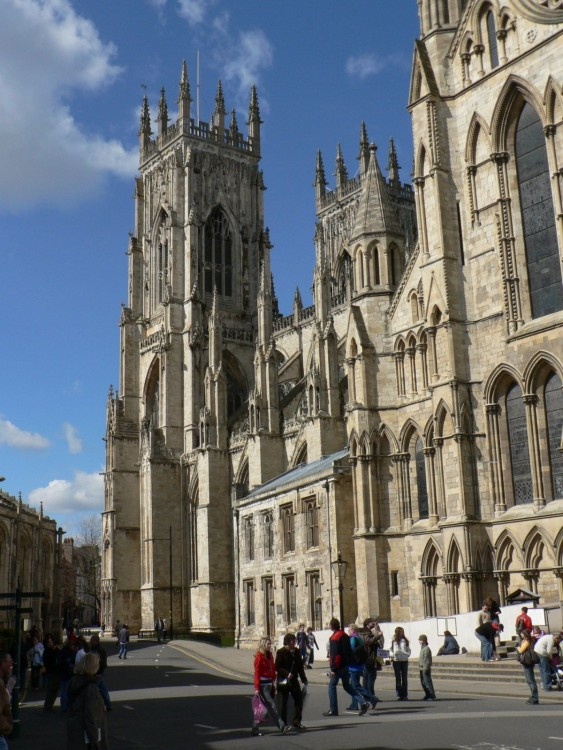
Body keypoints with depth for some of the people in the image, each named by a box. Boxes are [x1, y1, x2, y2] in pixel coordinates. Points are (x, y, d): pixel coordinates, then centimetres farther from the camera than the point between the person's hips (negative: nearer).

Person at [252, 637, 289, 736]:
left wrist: (273, 684, 19)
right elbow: (257, 673, -12)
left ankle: (255, 729, 20)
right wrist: (257, 688, -15)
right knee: (272, 706, -10)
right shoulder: (259, 657, -10)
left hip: (269, 684, 9)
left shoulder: (270, 656, 14)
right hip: (262, 685, -9)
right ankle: (282, 727, -12)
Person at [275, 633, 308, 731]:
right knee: (284, 702, 3)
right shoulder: (281, 652, -11)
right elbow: (277, 667, -13)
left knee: (299, 700, 4)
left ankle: (297, 721, 15)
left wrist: (303, 679, 14)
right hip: (284, 681, -6)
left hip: (294, 679, 6)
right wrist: (287, 673, -26)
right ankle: (283, 724, 13)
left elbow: (300, 666, 14)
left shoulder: (296, 651, 7)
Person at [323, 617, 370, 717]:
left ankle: (333, 710, 5)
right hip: (346, 665, 8)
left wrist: (333, 668, -18)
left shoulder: (334, 638, -15)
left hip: (338, 666, -8)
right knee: (347, 686, 14)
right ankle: (363, 702, 2)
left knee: (332, 686, 3)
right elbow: (349, 651, 17)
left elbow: (334, 654, -20)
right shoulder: (344, 635, 12)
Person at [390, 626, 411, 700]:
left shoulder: (405, 640, 8)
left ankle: (405, 695, 11)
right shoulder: (393, 641, 0)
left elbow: (408, 649, 14)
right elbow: (390, 650, 1)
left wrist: (407, 654, -5)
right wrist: (392, 655, -16)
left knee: (405, 678, 5)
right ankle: (399, 695, 6)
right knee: (398, 678, 2)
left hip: (404, 660, 3)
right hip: (396, 661, -3)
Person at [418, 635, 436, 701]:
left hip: (425, 669, -10)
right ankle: (427, 695, 22)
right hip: (422, 669, 10)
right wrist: (420, 666, 20)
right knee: (423, 683, 14)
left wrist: (426, 668, -22)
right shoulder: (422, 648, 16)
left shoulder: (426, 648, -15)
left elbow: (427, 659, -19)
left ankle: (432, 696, -3)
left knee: (428, 682, -7)